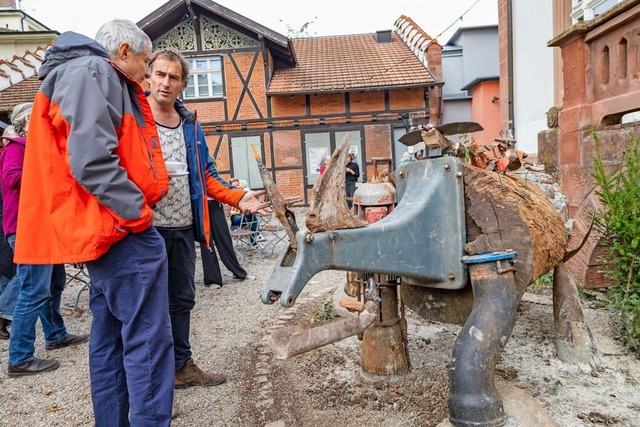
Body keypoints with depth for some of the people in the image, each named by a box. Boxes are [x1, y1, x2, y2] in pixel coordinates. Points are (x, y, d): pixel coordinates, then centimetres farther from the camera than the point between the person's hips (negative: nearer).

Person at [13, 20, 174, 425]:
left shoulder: (100, 78, 23)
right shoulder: (92, 72, -10)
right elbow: (92, 159, -23)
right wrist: (137, 213, -17)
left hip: (108, 227, 11)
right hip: (122, 230, -11)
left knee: (111, 338, 15)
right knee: (149, 338, -7)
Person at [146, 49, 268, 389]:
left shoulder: (190, 124, 15)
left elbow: (206, 174, 18)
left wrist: (237, 197, 5)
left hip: (184, 228, 6)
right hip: (147, 227, -6)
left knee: (182, 299, 15)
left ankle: (182, 364, 30)